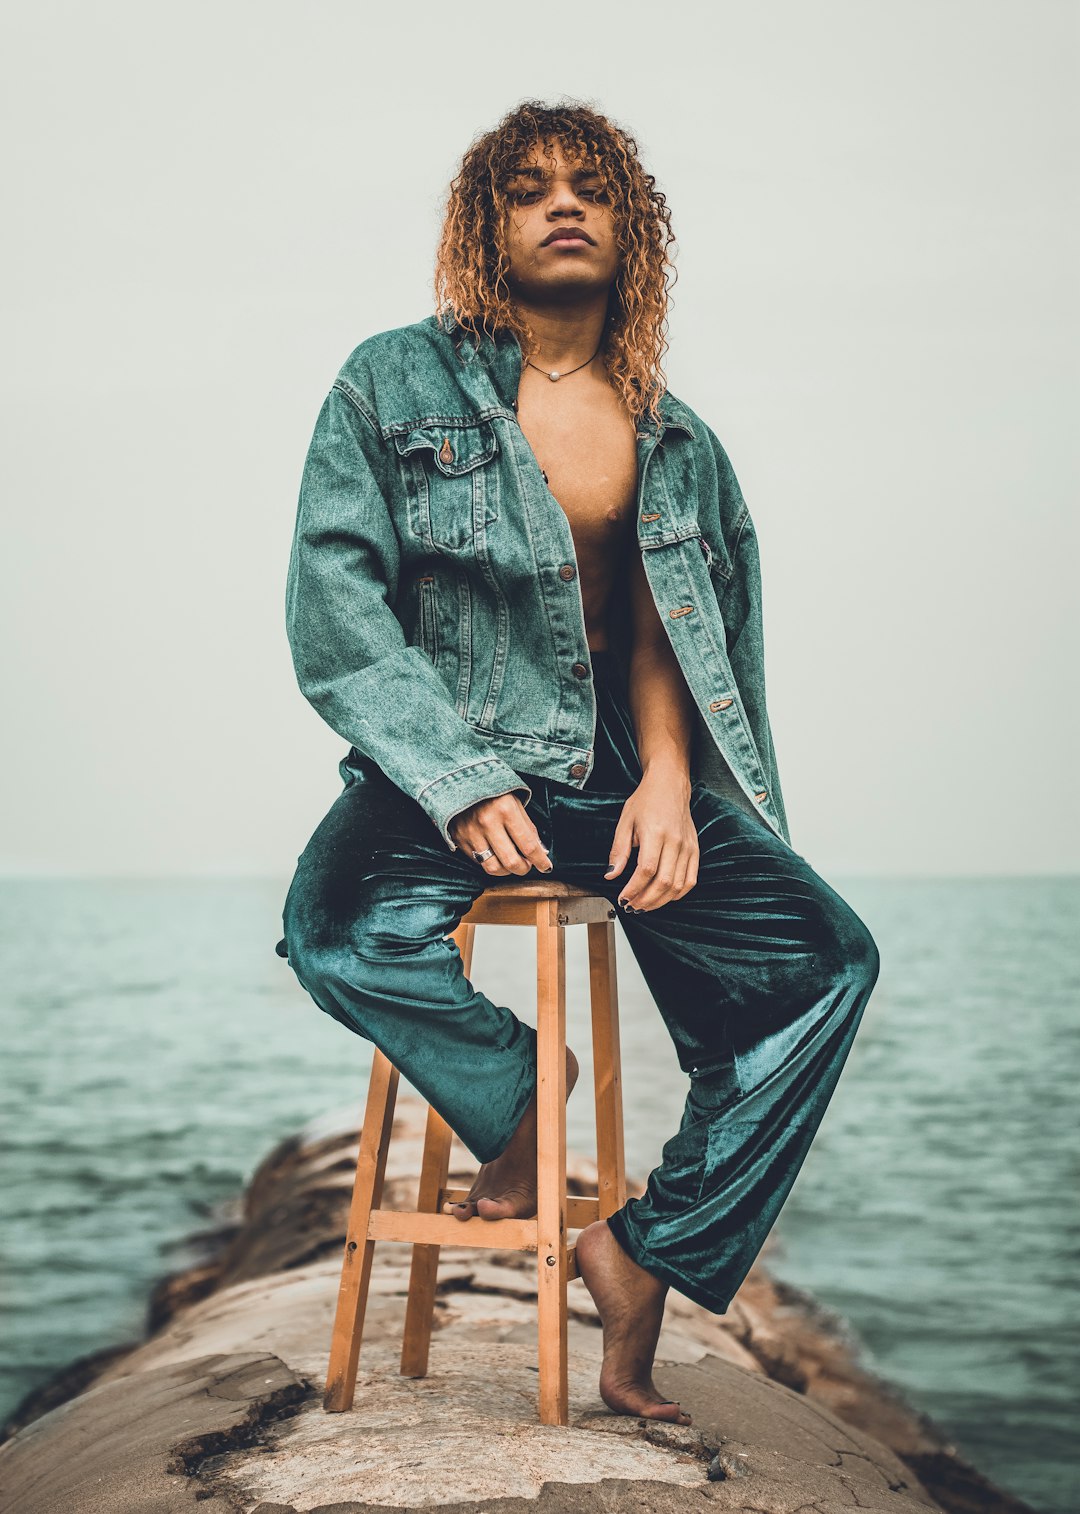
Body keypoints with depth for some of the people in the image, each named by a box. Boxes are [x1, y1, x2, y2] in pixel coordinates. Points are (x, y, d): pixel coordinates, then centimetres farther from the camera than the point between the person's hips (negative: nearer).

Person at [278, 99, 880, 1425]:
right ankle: (519, 1092, -4)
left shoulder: (674, 441, 15)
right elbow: (336, 606, -4)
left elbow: (665, 636, 12)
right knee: (340, 929, -34)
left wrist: (668, 777, -10)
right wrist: (459, 785, -16)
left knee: (829, 959, -16)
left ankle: (647, 1268, -8)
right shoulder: (395, 386, 4)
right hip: (451, 764, -3)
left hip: (625, 773, 3)